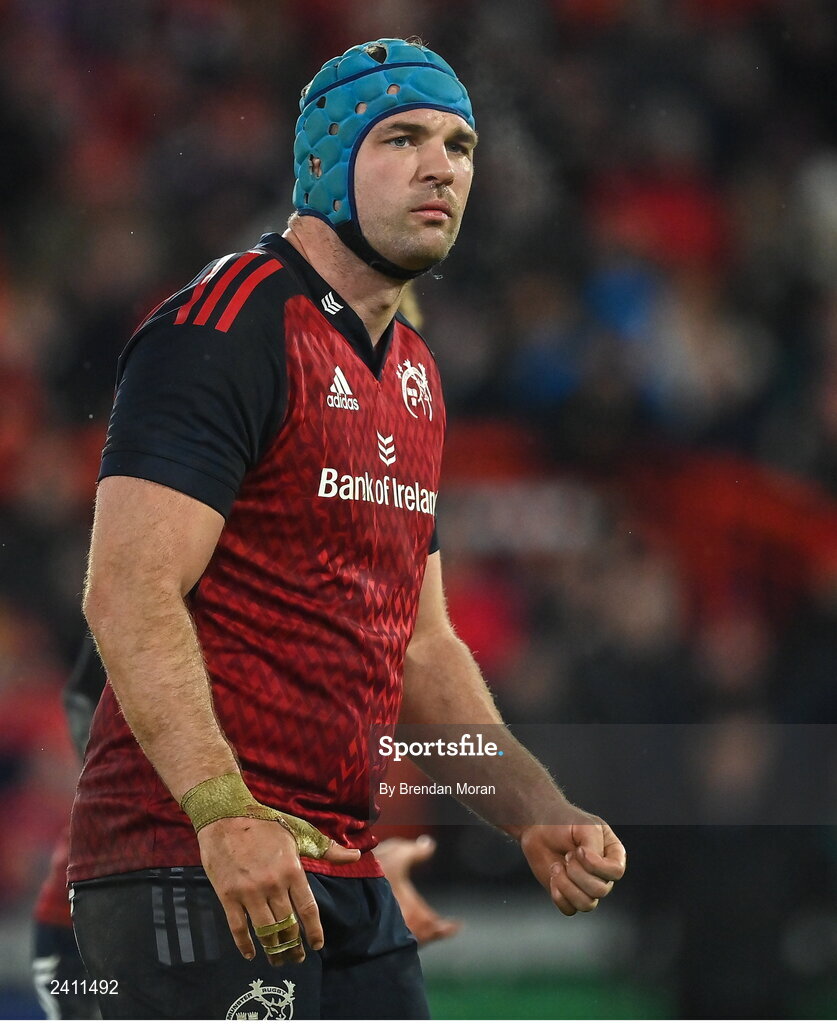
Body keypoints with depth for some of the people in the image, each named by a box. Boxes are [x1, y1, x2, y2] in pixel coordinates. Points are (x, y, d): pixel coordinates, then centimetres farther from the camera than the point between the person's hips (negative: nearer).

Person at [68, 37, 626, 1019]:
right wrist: (223, 811, -30)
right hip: (192, 864, -9)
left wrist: (538, 815, 11)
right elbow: (129, 593, -20)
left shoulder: (413, 374, 19)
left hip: (341, 874, 9)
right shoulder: (227, 325, -10)